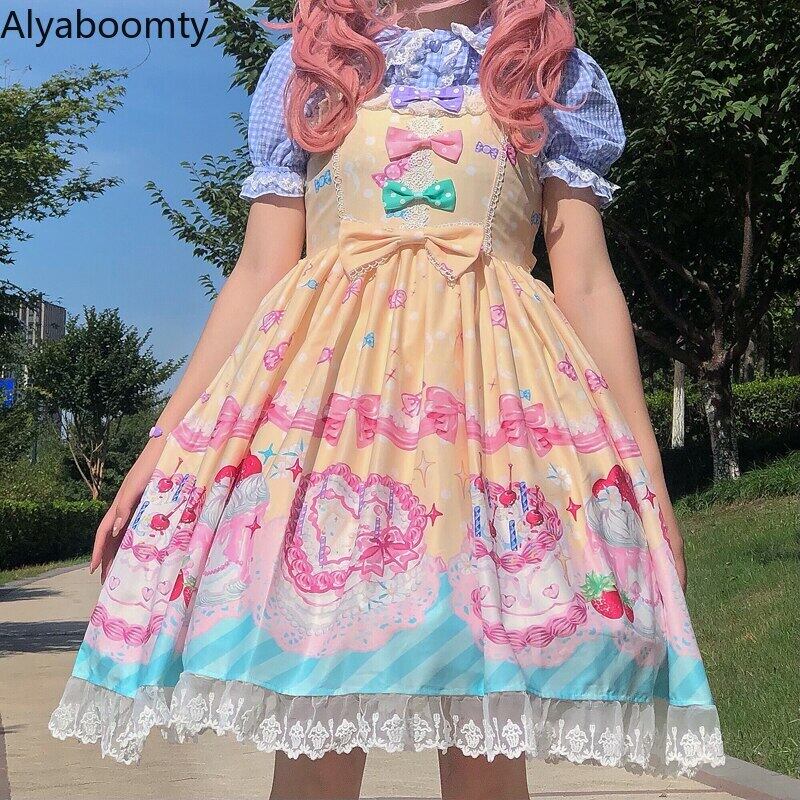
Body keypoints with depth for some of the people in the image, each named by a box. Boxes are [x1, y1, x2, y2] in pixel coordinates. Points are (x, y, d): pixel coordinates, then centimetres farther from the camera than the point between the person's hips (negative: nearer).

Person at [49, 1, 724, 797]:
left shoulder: (558, 76, 15)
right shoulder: (307, 70, 16)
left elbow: (586, 283, 10)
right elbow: (259, 274, 11)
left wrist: (645, 465, 3)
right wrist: (164, 440, 3)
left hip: (494, 398, 0)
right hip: (321, 383, 1)